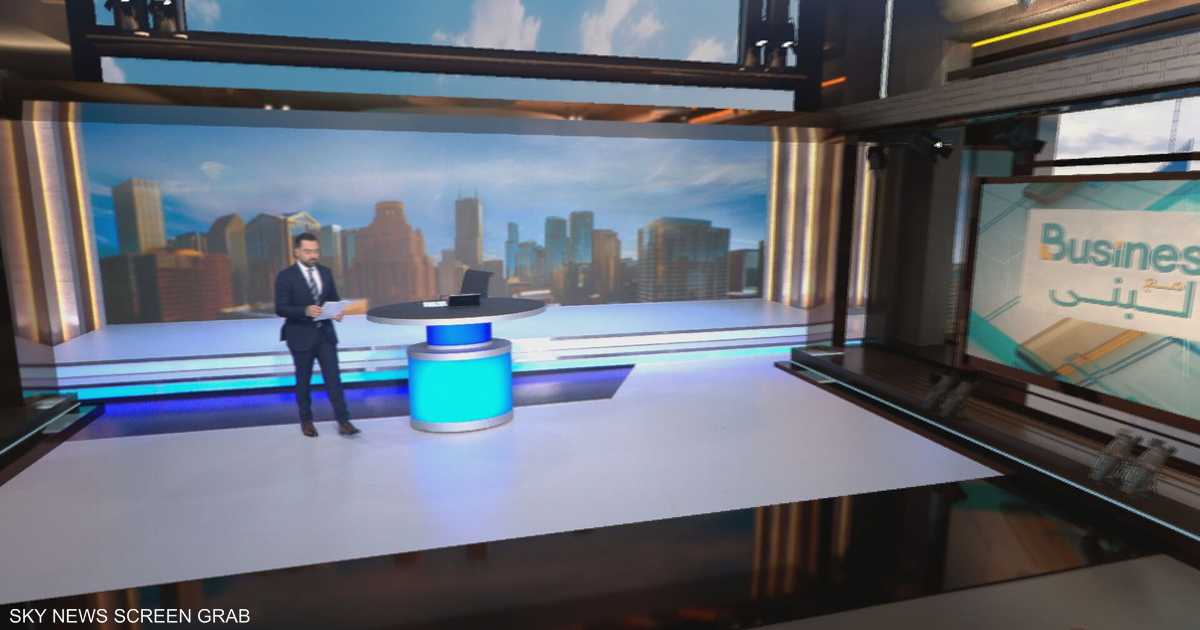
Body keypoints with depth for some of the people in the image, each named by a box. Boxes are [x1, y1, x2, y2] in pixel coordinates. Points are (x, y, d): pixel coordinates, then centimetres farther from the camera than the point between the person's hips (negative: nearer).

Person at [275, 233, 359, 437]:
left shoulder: (326, 272, 6)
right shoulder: (286, 276, -9)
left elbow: (334, 299, 13)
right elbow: (280, 309, -13)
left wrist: (337, 311, -9)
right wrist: (305, 310, -28)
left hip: (325, 333, 3)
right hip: (301, 336, -3)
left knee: (334, 377, -2)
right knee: (303, 380, 11)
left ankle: (343, 422, -1)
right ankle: (306, 420, 28)